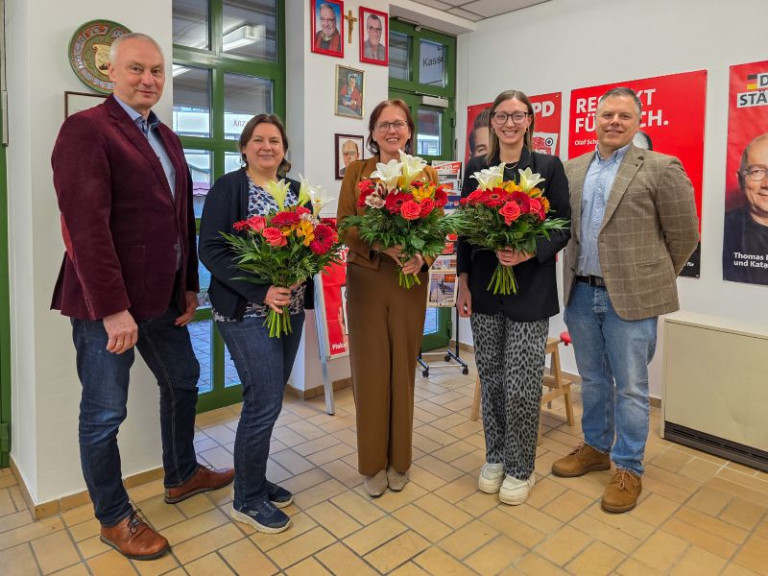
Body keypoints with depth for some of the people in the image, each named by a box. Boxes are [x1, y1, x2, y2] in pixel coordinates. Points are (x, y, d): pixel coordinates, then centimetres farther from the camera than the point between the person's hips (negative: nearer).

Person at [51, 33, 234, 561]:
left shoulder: (166, 138, 15)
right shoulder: (85, 130, -11)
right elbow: (86, 225, -20)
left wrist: (190, 284, 10)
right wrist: (112, 308, -23)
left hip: (162, 297, 9)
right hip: (107, 303, -8)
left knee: (183, 381, 21)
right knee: (104, 414, 7)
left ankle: (182, 475, 43)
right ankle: (114, 518, 27)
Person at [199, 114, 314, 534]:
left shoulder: (296, 191, 13)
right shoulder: (228, 188, -5)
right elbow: (212, 250, -12)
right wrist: (261, 291, -22)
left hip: (291, 309, 6)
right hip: (247, 311, -6)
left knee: (268, 398, 12)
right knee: (265, 401, -6)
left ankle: (255, 480, 31)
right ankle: (247, 499, 15)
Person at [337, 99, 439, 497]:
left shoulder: (425, 174, 7)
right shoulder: (356, 172, 5)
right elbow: (344, 227, -3)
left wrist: (421, 257, -19)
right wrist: (382, 245, -20)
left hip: (410, 282, 1)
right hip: (366, 280, 0)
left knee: (403, 368, 9)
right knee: (369, 369, 4)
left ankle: (399, 459, 26)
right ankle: (372, 462, 22)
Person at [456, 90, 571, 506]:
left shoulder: (548, 167, 1)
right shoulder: (476, 168, 8)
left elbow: (563, 227, 0)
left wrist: (530, 252, -18)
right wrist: (464, 282, 4)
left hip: (530, 291, -3)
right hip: (484, 289, 3)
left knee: (522, 385, -1)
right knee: (491, 379, 12)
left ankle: (520, 468, 21)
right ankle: (495, 457, 31)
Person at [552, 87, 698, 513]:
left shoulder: (660, 168, -6)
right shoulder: (573, 169, 8)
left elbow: (684, 235, -2)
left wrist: (652, 280, 6)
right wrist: (575, 279, 11)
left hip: (631, 296, -4)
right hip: (581, 293, 5)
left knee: (630, 387, 5)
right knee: (592, 380, 17)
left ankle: (628, 468, 21)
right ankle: (596, 447, 35)